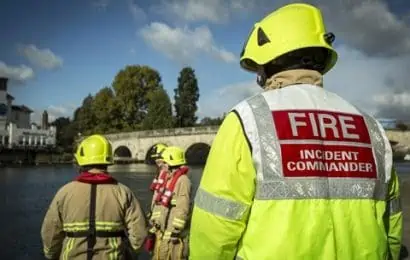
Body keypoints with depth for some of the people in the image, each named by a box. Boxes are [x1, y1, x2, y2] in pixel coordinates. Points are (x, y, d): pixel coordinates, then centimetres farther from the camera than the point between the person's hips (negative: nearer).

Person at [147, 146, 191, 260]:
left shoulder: (182, 180, -15)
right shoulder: (168, 180, 14)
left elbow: (183, 209, -20)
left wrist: (176, 231, -19)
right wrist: (154, 226, 16)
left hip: (173, 231, -9)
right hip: (162, 230, 9)